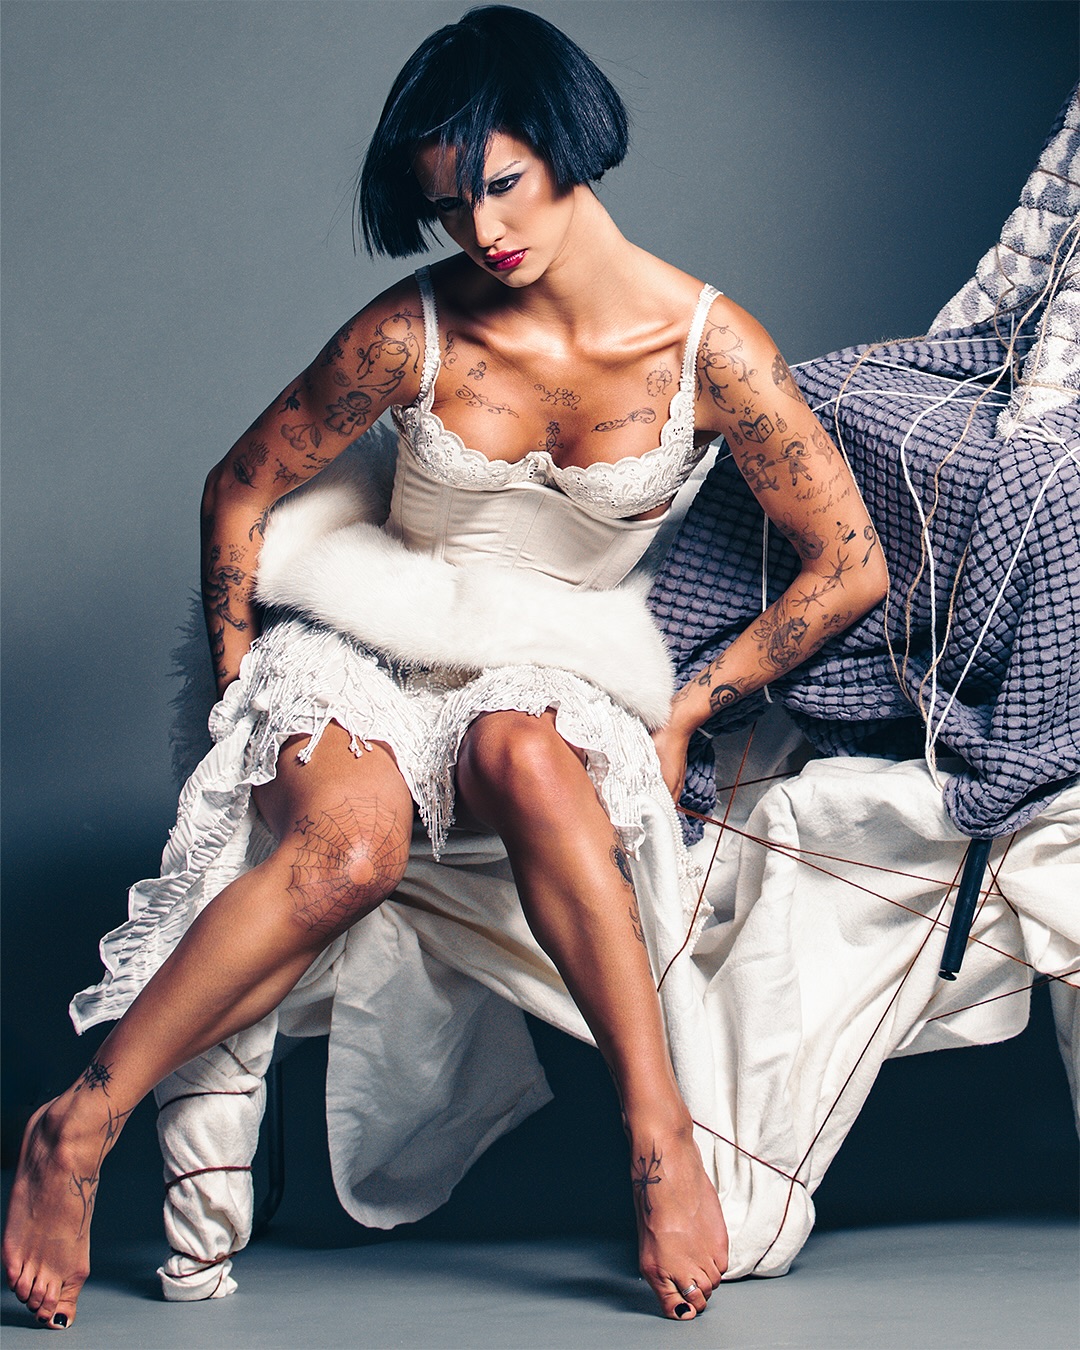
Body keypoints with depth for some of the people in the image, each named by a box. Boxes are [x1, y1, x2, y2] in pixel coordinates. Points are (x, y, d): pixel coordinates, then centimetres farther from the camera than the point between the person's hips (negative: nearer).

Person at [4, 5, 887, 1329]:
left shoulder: (710, 349, -11)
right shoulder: (414, 332, -10)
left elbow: (850, 567, -5)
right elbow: (241, 491, 4)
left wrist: (685, 711, -2)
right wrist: (239, 686, 3)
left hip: (558, 670, 0)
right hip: (368, 645, 0)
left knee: (525, 754, -40)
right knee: (349, 847, -35)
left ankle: (661, 1134, -39)